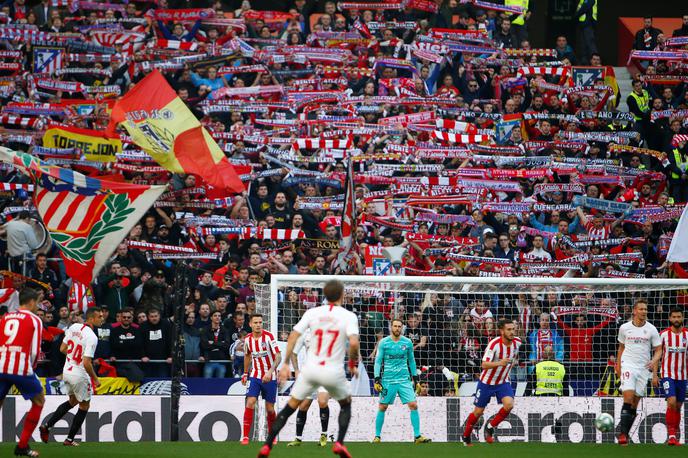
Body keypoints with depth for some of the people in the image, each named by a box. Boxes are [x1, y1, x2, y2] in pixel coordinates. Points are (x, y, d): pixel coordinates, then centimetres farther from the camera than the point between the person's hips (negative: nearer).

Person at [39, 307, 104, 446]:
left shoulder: (74, 327, 0)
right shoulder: (92, 337, -22)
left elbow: (62, 349, 8)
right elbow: (86, 363, -25)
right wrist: (95, 379, -11)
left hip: (67, 371, 7)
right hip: (80, 375, -7)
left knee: (72, 401, 28)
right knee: (84, 405, 13)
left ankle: (46, 426, 18)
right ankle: (70, 439, 15)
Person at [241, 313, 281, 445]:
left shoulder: (268, 337, -13)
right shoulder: (248, 339, -1)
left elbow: (278, 356, -17)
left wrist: (270, 372, -29)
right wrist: (245, 373, 20)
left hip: (270, 377, -2)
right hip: (255, 376, 2)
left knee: (270, 408, 3)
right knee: (250, 403, -15)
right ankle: (245, 436, -14)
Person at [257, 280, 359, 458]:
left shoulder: (312, 313, 3)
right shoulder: (349, 316, -6)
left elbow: (293, 336, 0)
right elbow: (354, 343, -20)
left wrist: (286, 364, 6)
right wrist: (353, 364, -2)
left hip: (311, 369, 2)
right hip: (334, 372, -2)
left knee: (290, 407, 12)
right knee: (346, 404, 25)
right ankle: (339, 443, 7)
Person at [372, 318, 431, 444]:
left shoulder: (407, 342, 5)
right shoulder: (384, 343, -2)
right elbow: (378, 361, 1)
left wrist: (415, 377, 15)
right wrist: (377, 379, -7)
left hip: (404, 379, 2)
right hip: (388, 380, -2)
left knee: (413, 405, -8)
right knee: (382, 407, -1)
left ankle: (417, 436, -4)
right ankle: (377, 436, 11)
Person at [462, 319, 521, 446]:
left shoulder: (517, 342, -7)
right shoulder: (494, 344, -26)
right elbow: (484, 365, -35)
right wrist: (499, 363, -50)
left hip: (503, 382, 4)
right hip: (487, 382, -4)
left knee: (509, 404, -22)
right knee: (478, 411, 6)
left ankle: (490, 428, 1)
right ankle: (466, 436, 32)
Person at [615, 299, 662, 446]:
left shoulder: (651, 329, 1)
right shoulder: (624, 328, 3)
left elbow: (658, 350, 4)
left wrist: (654, 361, -15)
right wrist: (618, 365, 14)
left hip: (644, 367, 1)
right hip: (628, 365, -1)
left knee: (635, 403, 2)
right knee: (628, 397, -19)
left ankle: (624, 433, 10)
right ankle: (622, 433, -20)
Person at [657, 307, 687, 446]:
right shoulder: (664, 334, -4)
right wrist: (655, 375, -5)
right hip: (667, 374, -3)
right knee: (672, 403, -19)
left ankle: (674, 436, 19)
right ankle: (671, 435, -13)